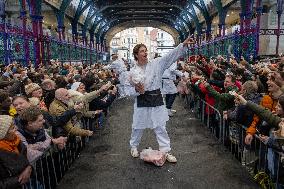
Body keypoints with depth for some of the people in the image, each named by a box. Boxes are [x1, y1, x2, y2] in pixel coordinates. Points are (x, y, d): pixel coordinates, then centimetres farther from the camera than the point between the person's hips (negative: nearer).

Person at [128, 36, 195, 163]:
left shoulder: (156, 63, 0)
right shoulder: (133, 71, -1)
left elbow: (171, 56, -8)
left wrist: (183, 44, -17)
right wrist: (138, 91, -17)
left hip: (156, 99, 1)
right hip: (142, 101, 0)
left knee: (160, 127, 7)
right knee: (138, 126, 12)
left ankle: (165, 151, 18)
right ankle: (133, 146, 36)